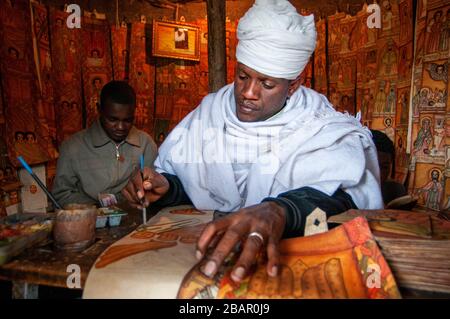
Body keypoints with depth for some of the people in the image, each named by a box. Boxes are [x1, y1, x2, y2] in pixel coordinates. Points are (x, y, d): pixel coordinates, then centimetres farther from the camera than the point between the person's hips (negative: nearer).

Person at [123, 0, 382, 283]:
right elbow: (184, 179, 7)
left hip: (288, 253, 0)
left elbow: (343, 192, -28)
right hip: (212, 243, 1)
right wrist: (166, 188, -16)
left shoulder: (324, 129, -11)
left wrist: (280, 211, -47)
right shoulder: (210, 113, 1)